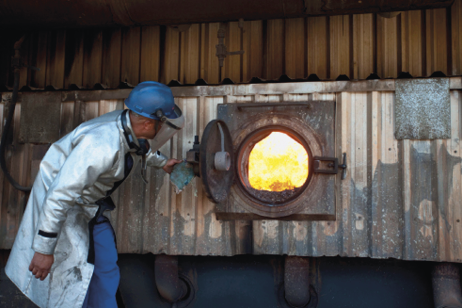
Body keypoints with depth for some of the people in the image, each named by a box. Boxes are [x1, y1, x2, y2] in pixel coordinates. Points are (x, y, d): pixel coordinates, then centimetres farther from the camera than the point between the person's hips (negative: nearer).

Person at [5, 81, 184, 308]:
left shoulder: (128, 127, -11)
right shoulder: (102, 145, -38)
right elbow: (59, 195, -36)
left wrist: (161, 162, 28)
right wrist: (44, 249, -31)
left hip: (90, 205, 9)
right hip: (62, 209, -8)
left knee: (105, 267, 11)